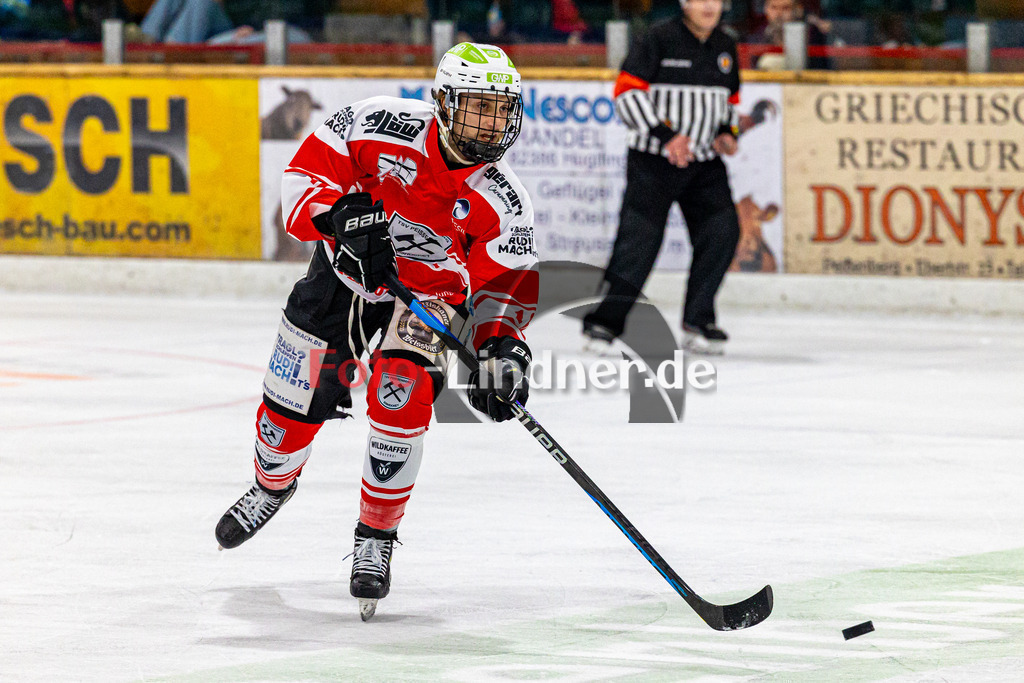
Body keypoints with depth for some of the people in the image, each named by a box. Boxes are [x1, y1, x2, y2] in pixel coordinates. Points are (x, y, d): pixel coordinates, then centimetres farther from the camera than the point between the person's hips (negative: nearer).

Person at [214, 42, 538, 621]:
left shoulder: (503, 202, -24)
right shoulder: (385, 126, -27)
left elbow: (507, 286, -20)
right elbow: (309, 166, -20)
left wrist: (503, 345, -38)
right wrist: (337, 213, -40)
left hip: (428, 294, -1)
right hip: (346, 270, 1)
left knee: (400, 400, -24)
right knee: (292, 401, 7)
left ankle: (376, 539, -6)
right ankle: (273, 485, 44)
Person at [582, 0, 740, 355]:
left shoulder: (725, 47, 11)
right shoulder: (658, 40, -9)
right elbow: (627, 92, -15)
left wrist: (728, 132, 5)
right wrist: (665, 135, -22)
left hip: (706, 165, 6)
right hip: (653, 161, -6)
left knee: (722, 232, -6)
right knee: (640, 239, -9)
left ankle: (697, 323, 5)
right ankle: (604, 321, 2)